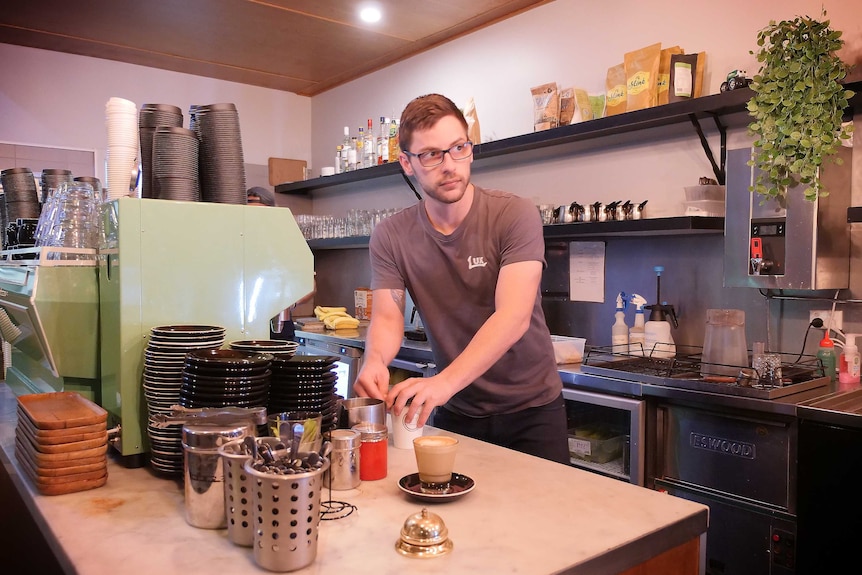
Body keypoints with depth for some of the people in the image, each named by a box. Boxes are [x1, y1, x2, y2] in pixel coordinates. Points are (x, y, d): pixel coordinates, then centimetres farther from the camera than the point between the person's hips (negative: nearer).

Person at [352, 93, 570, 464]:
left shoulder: (514, 215, -18)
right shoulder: (390, 236, -6)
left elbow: (513, 317, -28)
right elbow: (387, 318, -11)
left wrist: (445, 382, -42)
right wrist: (375, 360, -35)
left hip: (530, 408, -2)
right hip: (453, 411, 2)